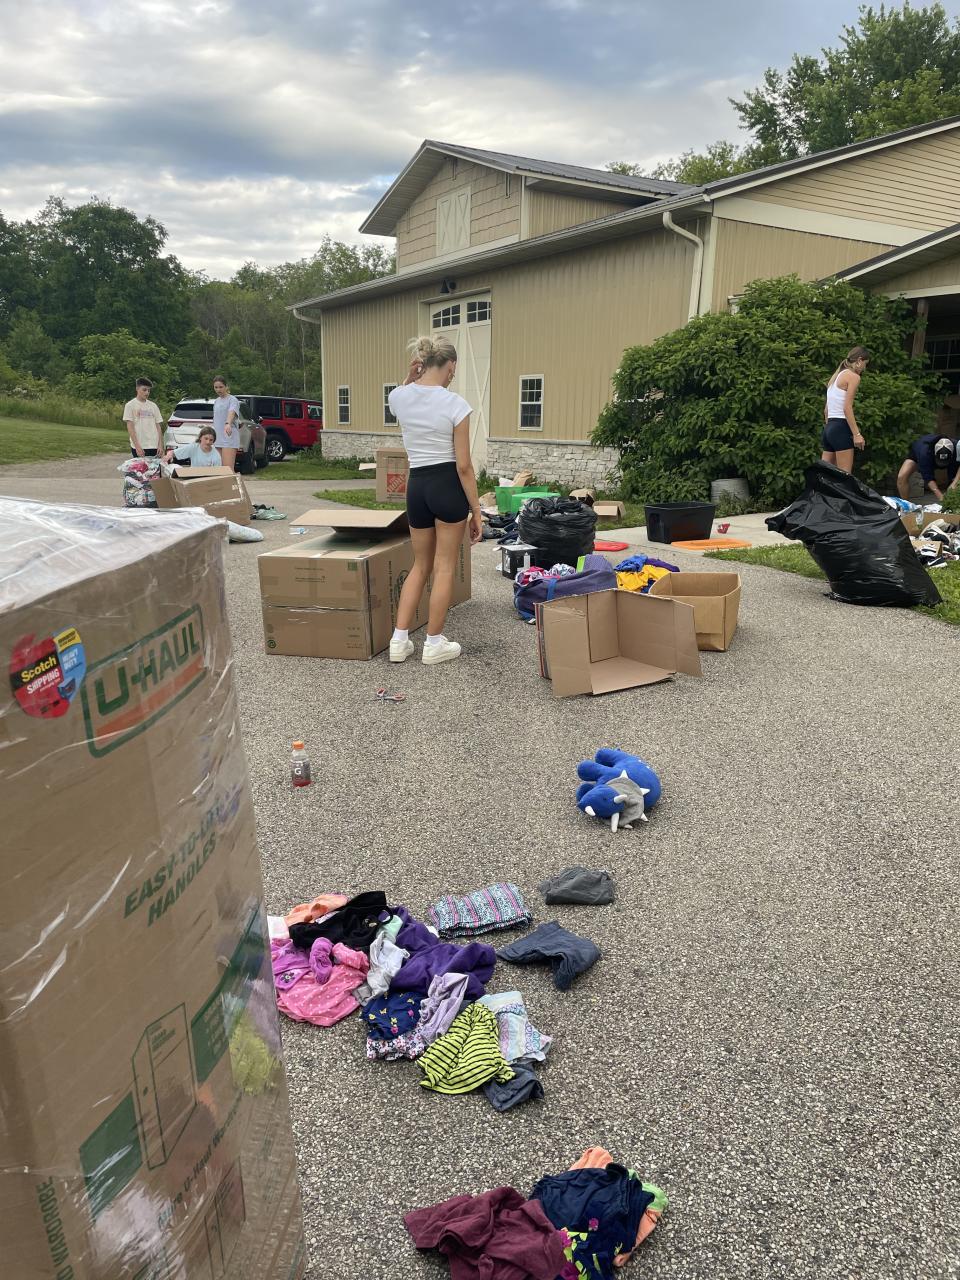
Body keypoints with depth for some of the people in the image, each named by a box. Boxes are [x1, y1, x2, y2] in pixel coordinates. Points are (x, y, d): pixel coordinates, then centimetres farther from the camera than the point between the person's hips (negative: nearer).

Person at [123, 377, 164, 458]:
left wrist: (160, 445, 2)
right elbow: (130, 427, -4)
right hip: (138, 447, -3)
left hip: (154, 446, 3)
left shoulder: (153, 406, 12)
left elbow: (158, 426, 12)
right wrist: (137, 446, -14)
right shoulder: (130, 405, 1)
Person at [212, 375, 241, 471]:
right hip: (217, 438, 8)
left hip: (229, 438, -8)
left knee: (228, 469, -17)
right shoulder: (216, 401, 18)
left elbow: (231, 412, -27)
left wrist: (228, 424, -48)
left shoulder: (232, 400, -6)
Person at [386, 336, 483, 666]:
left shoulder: (398, 398, -1)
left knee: (421, 564, 18)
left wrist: (411, 377, 8)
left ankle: (399, 640, 14)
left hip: (417, 486, 5)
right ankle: (434, 644, 13)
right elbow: (463, 466, -13)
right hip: (448, 485, -4)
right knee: (444, 567, 7)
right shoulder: (455, 404, -13)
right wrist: (476, 511, -6)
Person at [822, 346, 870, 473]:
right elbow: (847, 408, -15)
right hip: (841, 428, -9)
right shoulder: (853, 376, -6)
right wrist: (857, 434, -18)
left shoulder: (836, 376, 20)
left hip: (829, 428, 9)